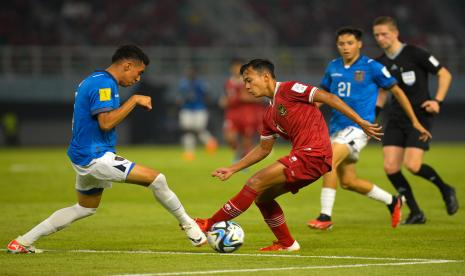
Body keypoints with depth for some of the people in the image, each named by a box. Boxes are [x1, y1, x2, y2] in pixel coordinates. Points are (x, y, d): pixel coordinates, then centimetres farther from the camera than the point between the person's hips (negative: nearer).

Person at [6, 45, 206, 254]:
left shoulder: (94, 80, 16)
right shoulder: (104, 83, -16)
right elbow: (106, 122, -26)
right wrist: (134, 100, -19)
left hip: (84, 157, 11)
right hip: (96, 157, -11)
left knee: (86, 208, 26)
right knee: (156, 179, -13)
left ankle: (22, 242, 25)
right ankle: (187, 224, 4)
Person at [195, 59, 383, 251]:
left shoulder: (288, 89, -4)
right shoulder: (269, 116, 22)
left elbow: (327, 98, -9)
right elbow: (263, 149, 30)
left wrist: (360, 122, -14)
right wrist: (232, 169, 25)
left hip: (313, 154, -9)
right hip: (303, 156, 9)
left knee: (255, 184, -11)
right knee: (261, 196, 14)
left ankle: (208, 226, -7)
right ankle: (286, 244, 21)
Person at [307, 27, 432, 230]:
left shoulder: (372, 67, -7)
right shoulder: (333, 67, 8)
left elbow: (397, 91, 3)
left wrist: (415, 122, 6)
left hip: (358, 127, -7)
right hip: (337, 127, 7)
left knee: (329, 162, -27)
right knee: (348, 181, 11)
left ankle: (325, 217, -24)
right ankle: (392, 202, 32)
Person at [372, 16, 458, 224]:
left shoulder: (414, 54, -9)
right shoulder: (381, 63, 9)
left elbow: (445, 74, -4)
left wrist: (437, 101, -16)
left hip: (420, 116, -6)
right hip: (396, 119, 6)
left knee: (412, 165, -19)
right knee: (390, 167, -8)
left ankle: (445, 190, 11)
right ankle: (416, 213, 6)